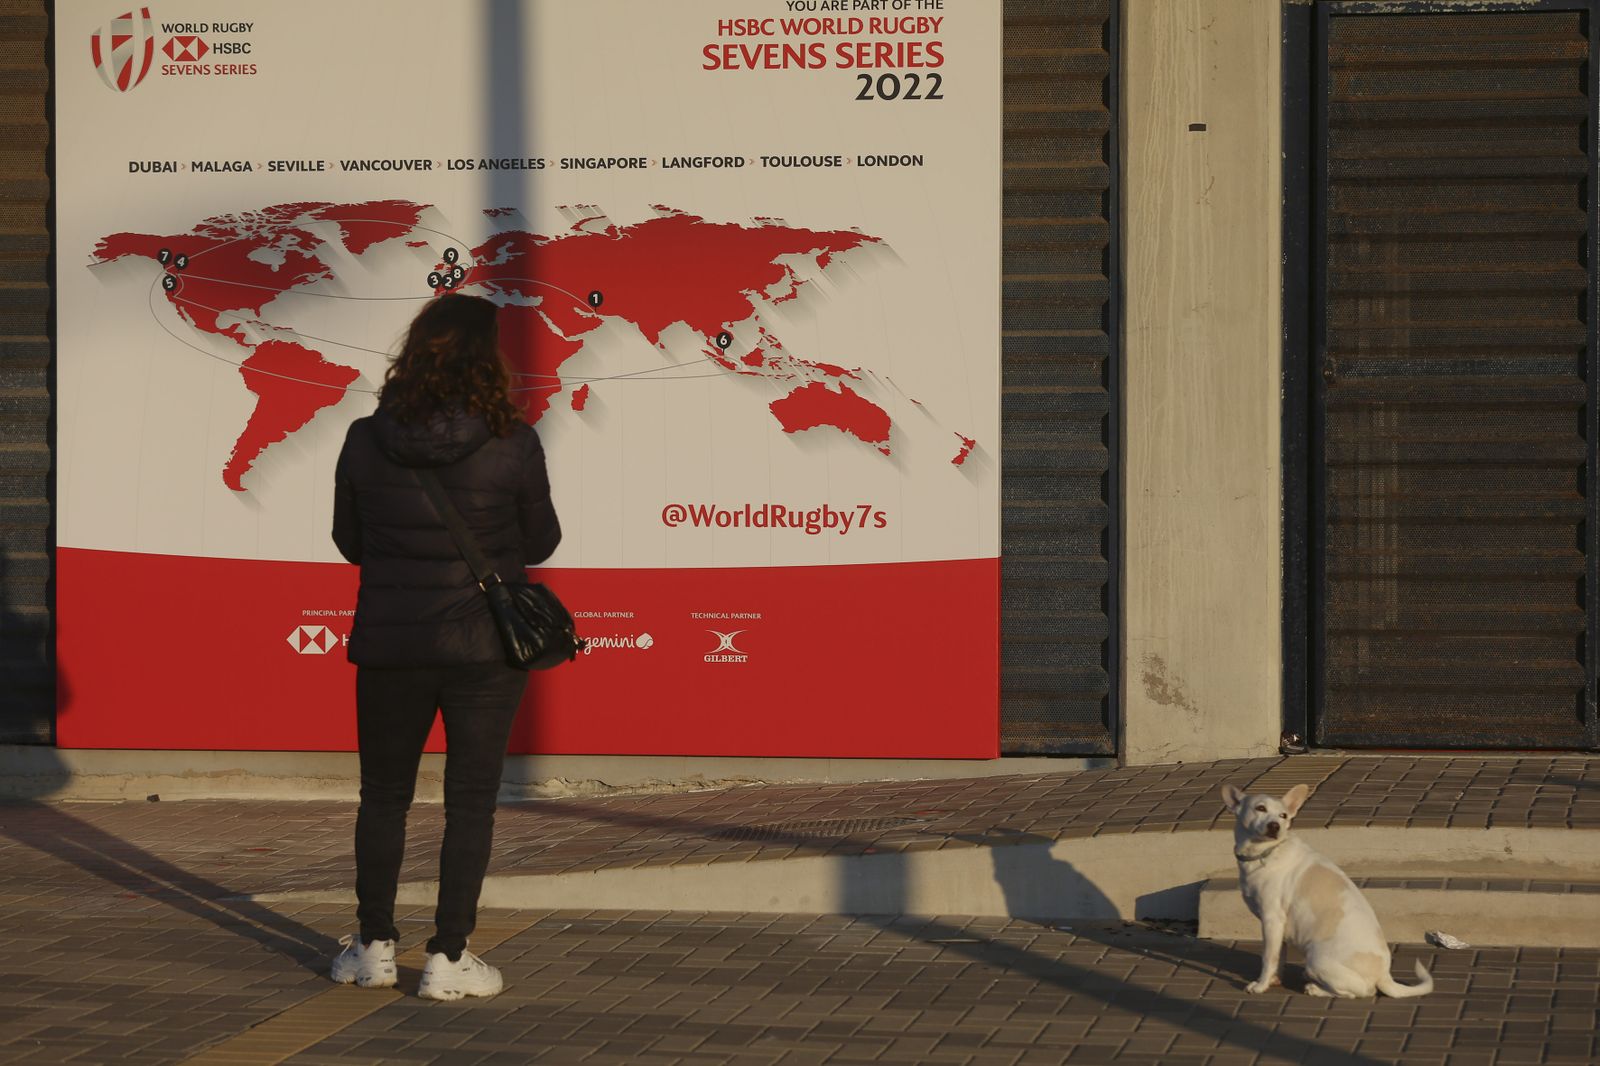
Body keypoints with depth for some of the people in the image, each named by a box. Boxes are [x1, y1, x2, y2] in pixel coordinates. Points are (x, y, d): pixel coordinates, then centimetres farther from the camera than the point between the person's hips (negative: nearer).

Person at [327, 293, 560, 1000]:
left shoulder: (366, 441, -6)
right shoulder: (512, 444, -12)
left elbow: (349, 542, 6)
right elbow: (539, 543, 0)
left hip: (389, 643, 2)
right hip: (483, 643, -2)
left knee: (383, 795, 16)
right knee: (470, 801, 7)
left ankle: (374, 947, 21)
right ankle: (448, 959, 7)